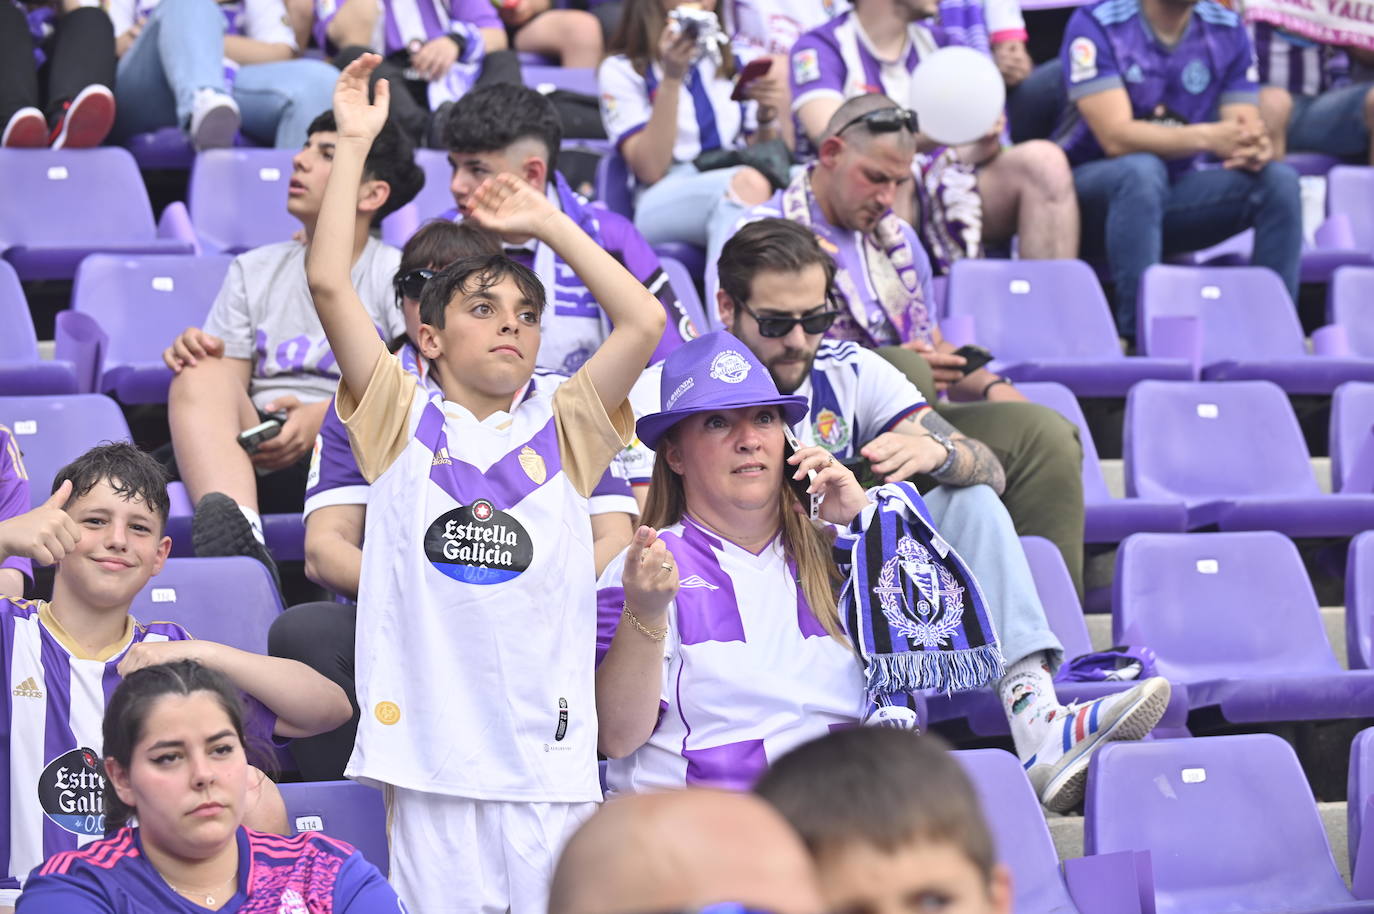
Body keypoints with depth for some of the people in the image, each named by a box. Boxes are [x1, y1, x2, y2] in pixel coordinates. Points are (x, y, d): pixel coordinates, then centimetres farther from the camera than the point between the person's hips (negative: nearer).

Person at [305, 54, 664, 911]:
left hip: (549, 753, 2)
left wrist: (548, 222, 11)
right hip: (430, 746, -2)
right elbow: (328, 284, 1)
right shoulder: (405, 422, 9)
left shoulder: (561, 432, 14)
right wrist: (354, 142, 4)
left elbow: (644, 321, 4)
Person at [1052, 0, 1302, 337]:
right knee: (1142, 170, -37)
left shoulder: (1227, 30, 2)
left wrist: (1256, 149, -30)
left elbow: (1245, 130, -4)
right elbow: (1115, 137, -23)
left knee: (1280, 180, -18)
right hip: (1091, 190, -5)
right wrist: (1207, 137, -37)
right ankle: (1138, 337, -38)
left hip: (1175, 193, 5)